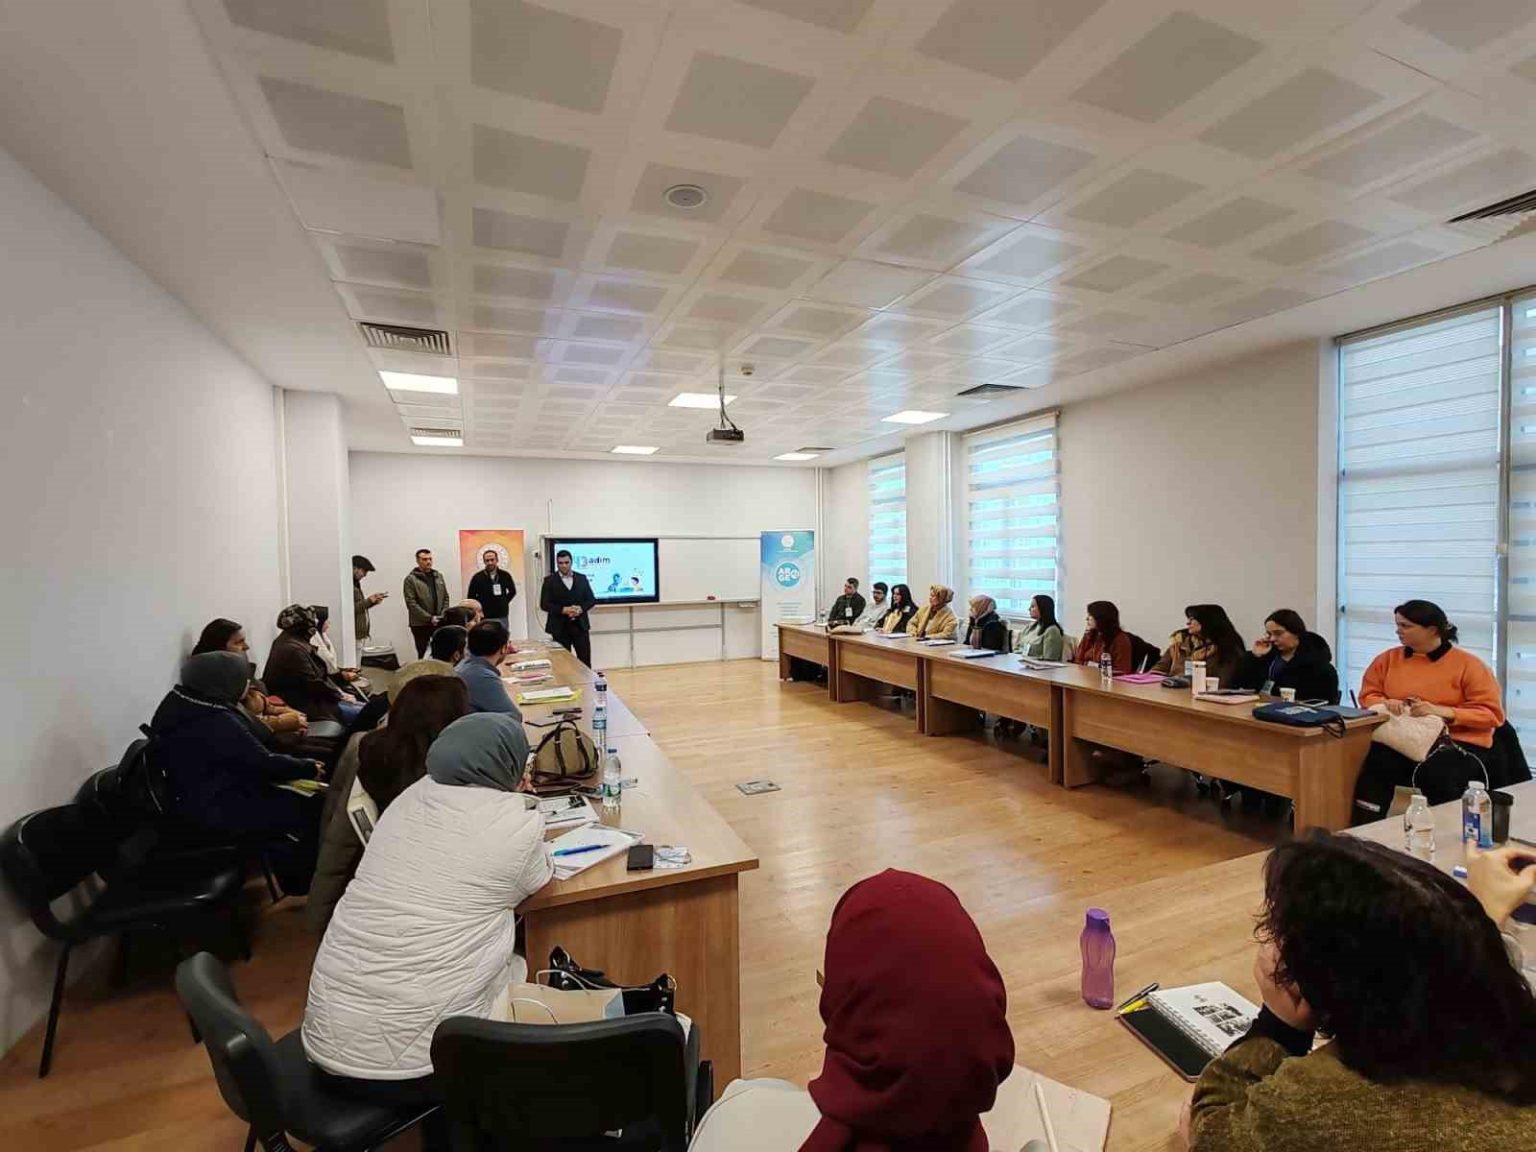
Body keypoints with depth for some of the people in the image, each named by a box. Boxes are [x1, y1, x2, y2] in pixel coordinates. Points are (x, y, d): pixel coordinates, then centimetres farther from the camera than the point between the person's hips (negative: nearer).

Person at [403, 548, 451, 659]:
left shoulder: (438, 576, 13)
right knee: (423, 654, 2)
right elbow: (411, 603, -11)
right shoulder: (411, 579, -4)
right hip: (420, 624, -4)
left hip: (439, 622, 4)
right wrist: (429, 618, -16)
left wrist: (443, 616, 0)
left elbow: (445, 597, 14)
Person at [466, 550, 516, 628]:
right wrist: (480, 607, -1)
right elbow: (471, 598, 4)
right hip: (485, 618, -2)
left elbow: (512, 591, 19)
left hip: (502, 617, 2)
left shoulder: (505, 576, 3)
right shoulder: (477, 577, -3)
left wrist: (505, 602, 9)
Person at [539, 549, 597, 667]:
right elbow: (544, 604, -5)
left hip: (580, 625, 2)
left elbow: (591, 599, 8)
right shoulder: (550, 580, 0)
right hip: (560, 628, -2)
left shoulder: (581, 578, 8)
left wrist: (581, 608, -13)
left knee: (585, 660, 2)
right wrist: (563, 610, -19)